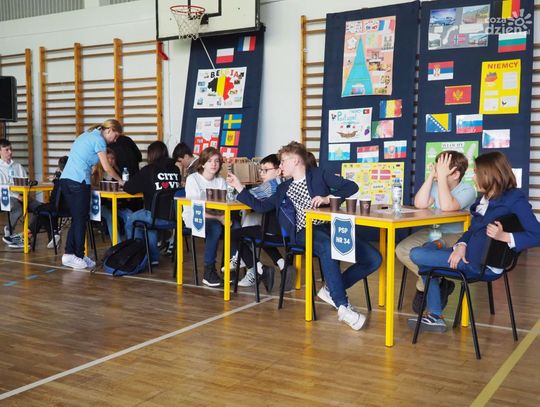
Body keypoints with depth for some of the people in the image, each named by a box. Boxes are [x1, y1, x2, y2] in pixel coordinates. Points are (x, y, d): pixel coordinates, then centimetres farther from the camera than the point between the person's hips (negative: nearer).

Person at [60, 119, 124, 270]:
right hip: (78, 182, -9)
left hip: (65, 179, 9)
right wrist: (120, 180, 9)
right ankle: (78, 256, 6)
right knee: (81, 220, 0)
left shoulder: (87, 135, 22)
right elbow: (106, 167, -5)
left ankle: (69, 254, 12)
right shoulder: (99, 140, -5)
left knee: (76, 219, 13)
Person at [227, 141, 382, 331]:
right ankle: (342, 306, -33)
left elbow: (352, 186, 3)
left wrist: (328, 198, -12)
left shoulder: (319, 175, 11)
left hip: (330, 226, 1)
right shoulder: (283, 189, 22)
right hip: (305, 232, -1)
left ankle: (332, 290, 0)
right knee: (328, 247, -39)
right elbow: (260, 206, 18)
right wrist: (239, 187, 15)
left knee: (374, 259, -15)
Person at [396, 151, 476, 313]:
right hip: (434, 233, 6)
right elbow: (420, 204, -11)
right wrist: (431, 176, -11)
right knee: (402, 250, -18)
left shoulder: (468, 190, -12)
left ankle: (424, 286, 0)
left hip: (457, 236, -5)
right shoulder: (436, 185, 4)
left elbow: (447, 206, -30)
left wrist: (441, 177, -25)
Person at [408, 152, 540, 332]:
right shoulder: (484, 198, 13)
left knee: (417, 255, -8)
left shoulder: (515, 199, -11)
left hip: (484, 263, -9)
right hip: (471, 253, 9)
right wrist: (461, 245, -7)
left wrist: (504, 236, -31)